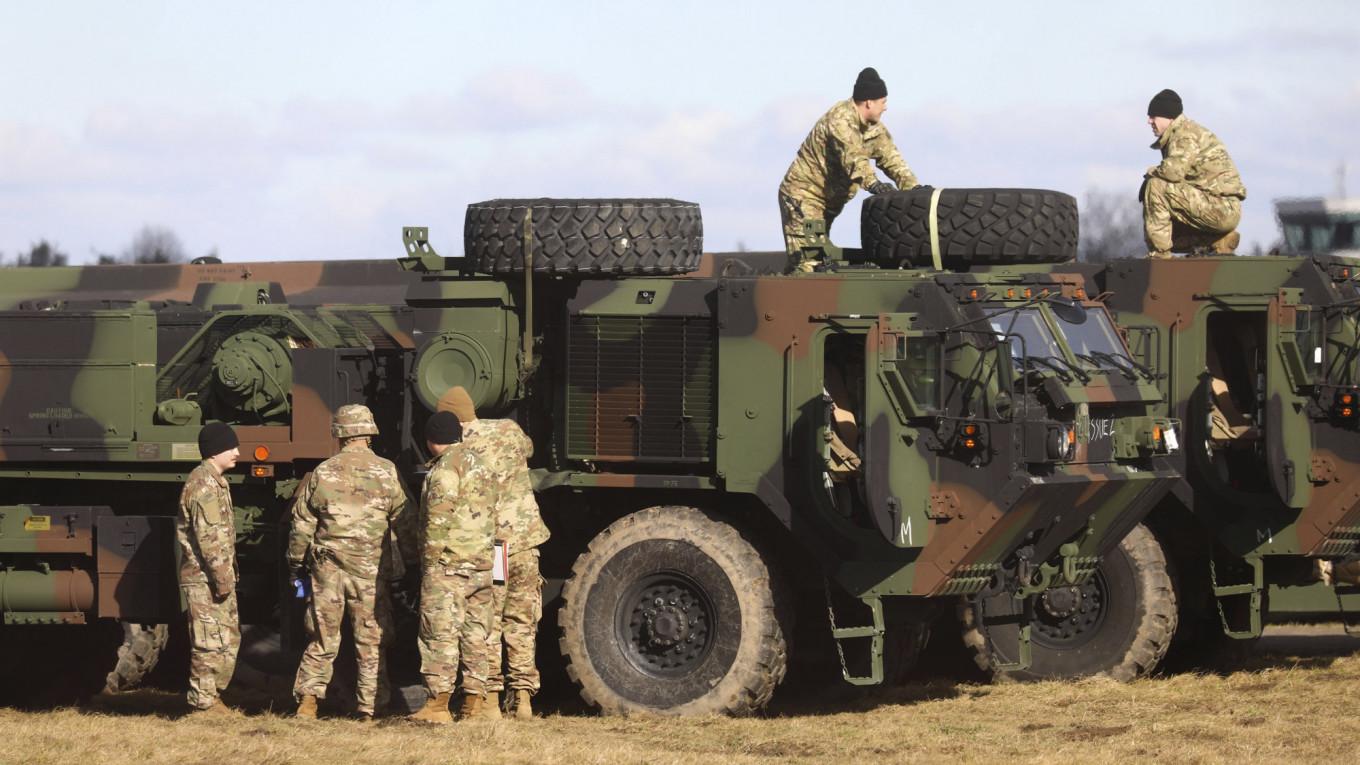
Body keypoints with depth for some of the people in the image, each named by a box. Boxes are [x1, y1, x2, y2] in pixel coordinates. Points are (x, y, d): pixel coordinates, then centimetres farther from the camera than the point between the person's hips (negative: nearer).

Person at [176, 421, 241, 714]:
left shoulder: (215, 482, 18)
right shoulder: (204, 485, -16)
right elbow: (208, 536, -21)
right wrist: (222, 576, -21)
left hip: (217, 579, 11)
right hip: (205, 579, -11)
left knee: (229, 639, 14)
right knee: (212, 643, -8)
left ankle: (208, 697, 20)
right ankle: (203, 702, -3)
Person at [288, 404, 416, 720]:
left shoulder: (322, 473, 0)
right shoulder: (386, 472, -3)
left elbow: (302, 526, 5)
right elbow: (405, 524, 1)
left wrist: (296, 564, 18)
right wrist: (412, 561, 13)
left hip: (327, 568, 1)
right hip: (371, 570, -1)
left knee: (322, 639, 10)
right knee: (372, 643, 7)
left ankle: (308, 697, 0)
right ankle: (369, 707, 6)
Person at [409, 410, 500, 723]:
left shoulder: (446, 467, -9)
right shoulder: (480, 465, 19)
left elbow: (439, 517, -17)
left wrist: (430, 560, -15)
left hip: (449, 563, -9)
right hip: (481, 563, 9)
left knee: (440, 632, -8)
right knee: (475, 633, 10)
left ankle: (438, 703, -11)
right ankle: (474, 702, 10)